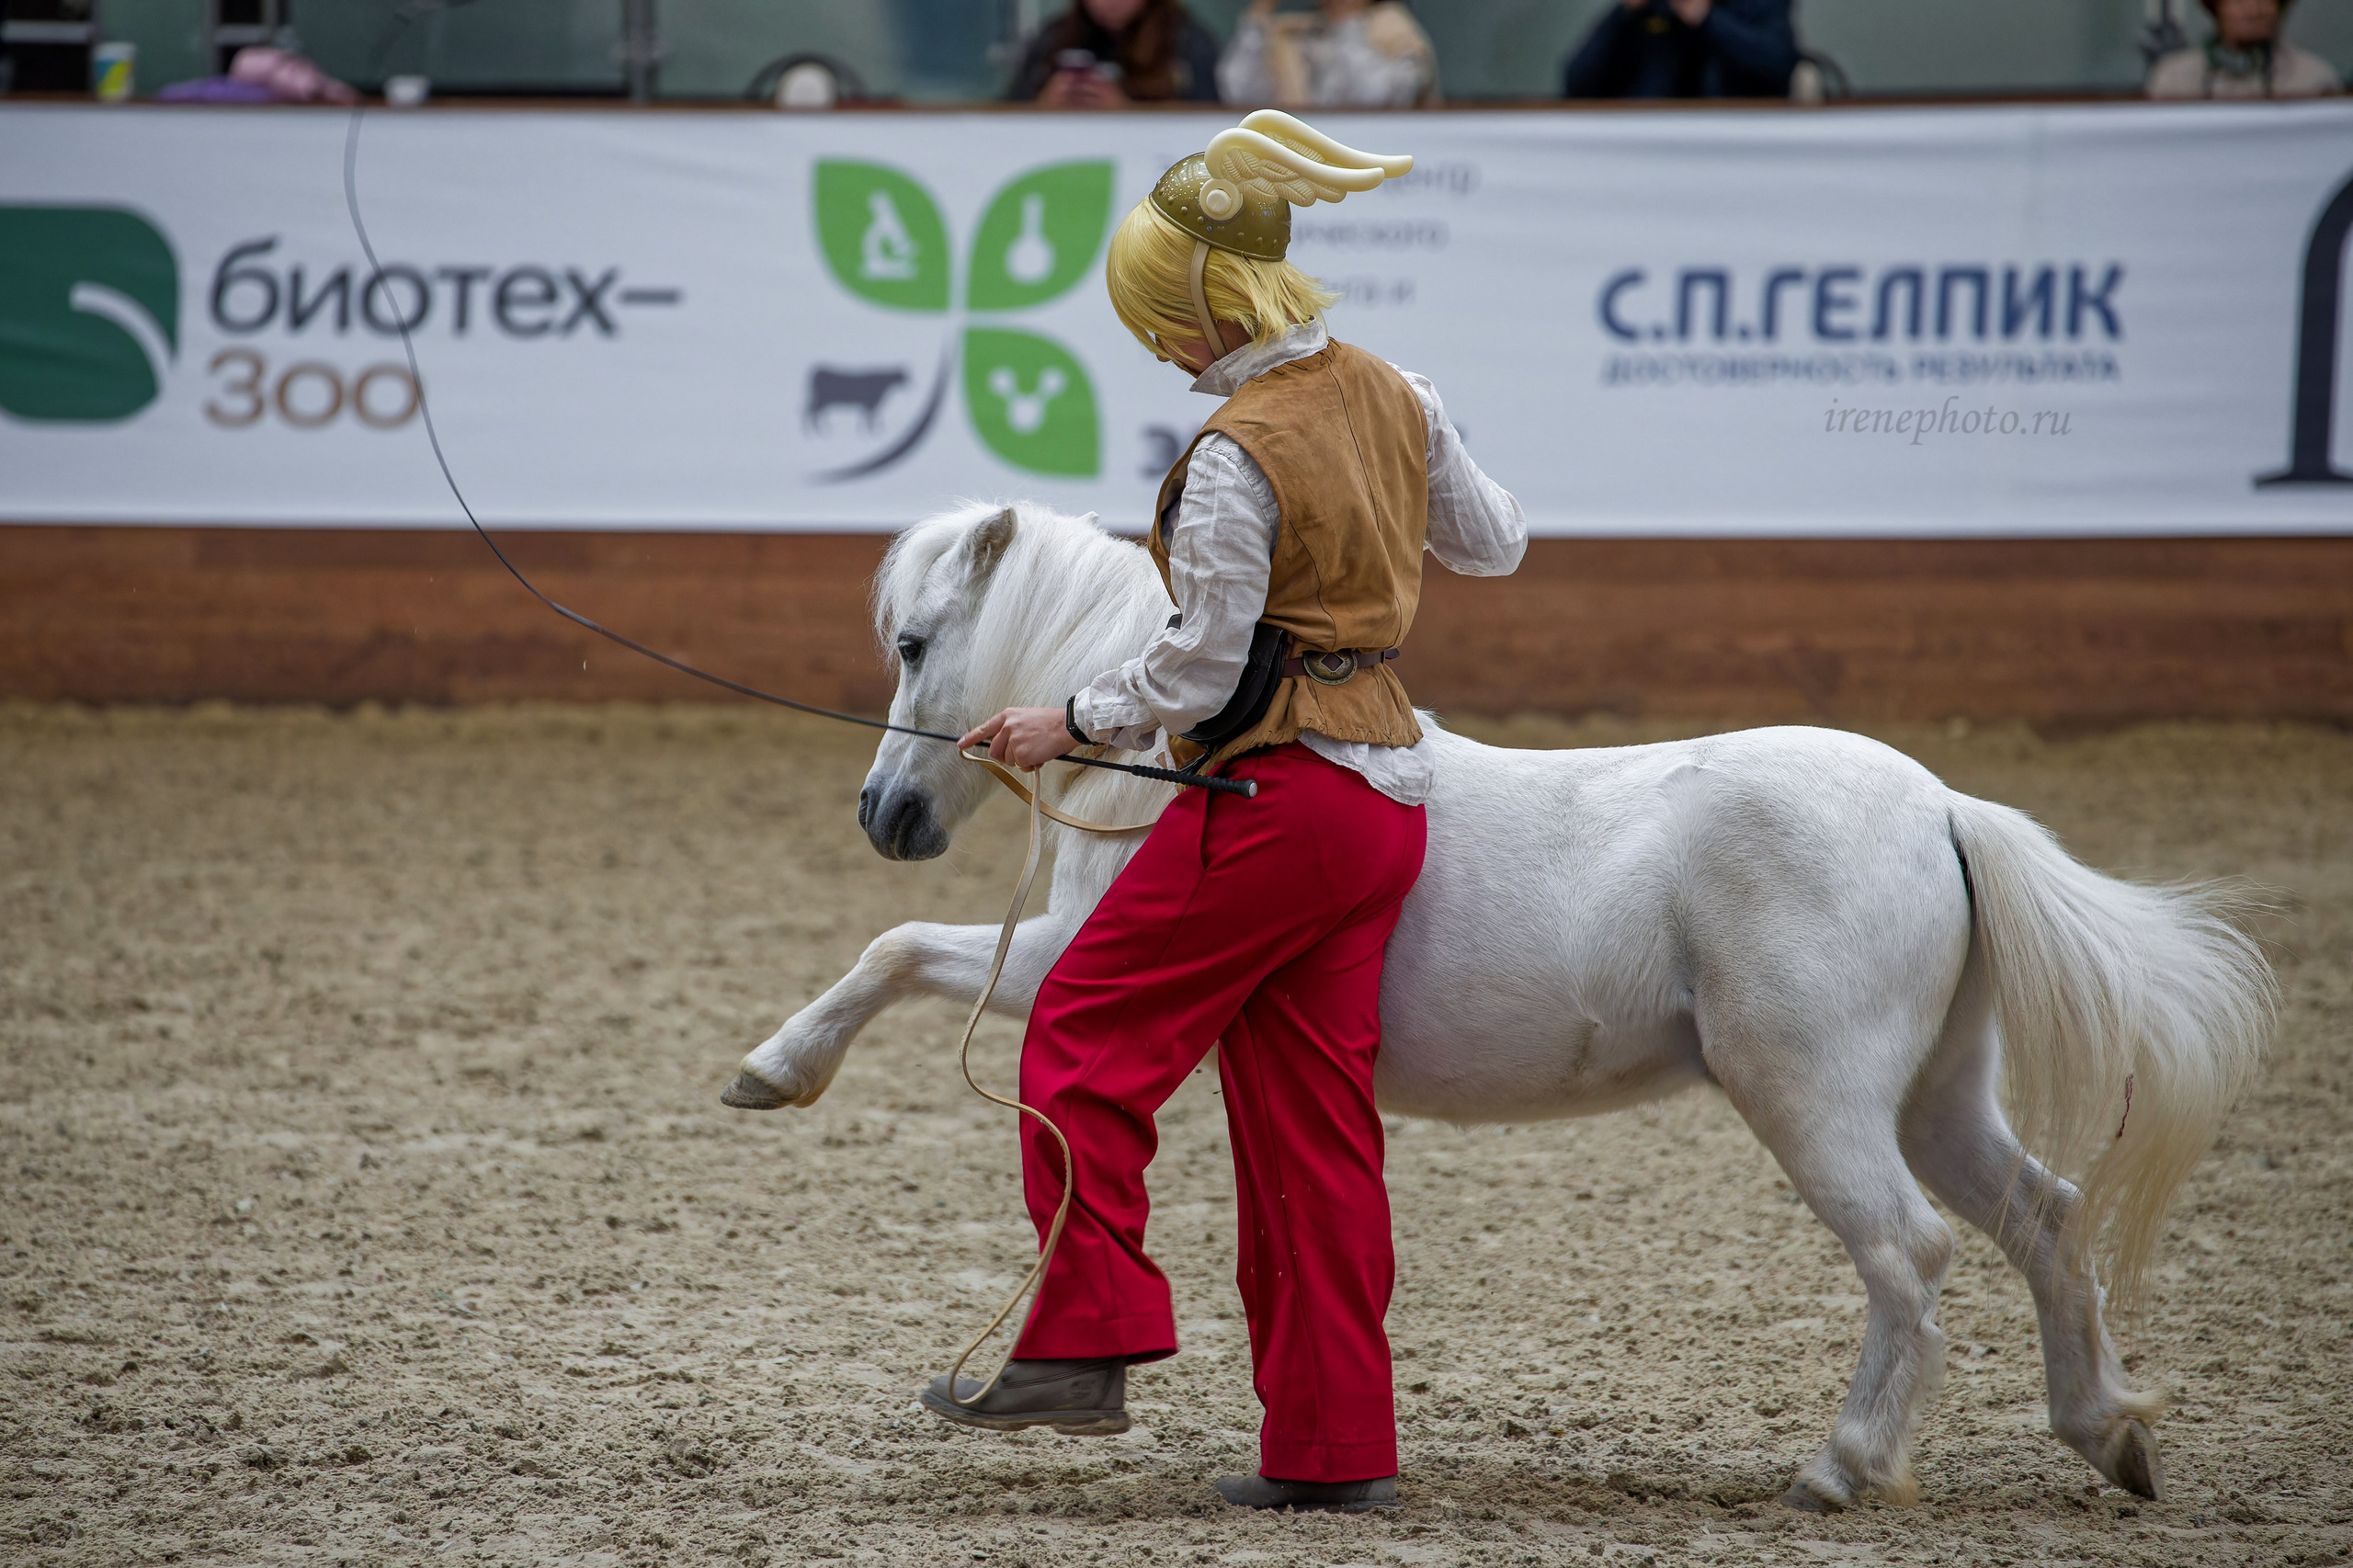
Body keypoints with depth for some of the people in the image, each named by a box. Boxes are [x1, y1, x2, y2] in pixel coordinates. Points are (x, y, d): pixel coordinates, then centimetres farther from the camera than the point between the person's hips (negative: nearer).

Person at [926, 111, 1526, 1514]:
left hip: (1275, 794, -8)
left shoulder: (1240, 453, -18)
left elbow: (1203, 670, -15)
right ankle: (1336, 1441, 10)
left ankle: (1085, 1348, -1)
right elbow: (1495, 543, 23)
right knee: (1312, 1108, 10)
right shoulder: (1395, 401, 7)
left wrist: (1073, 723, -1)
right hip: (1386, 794, 8)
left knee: (1087, 1035, 4)